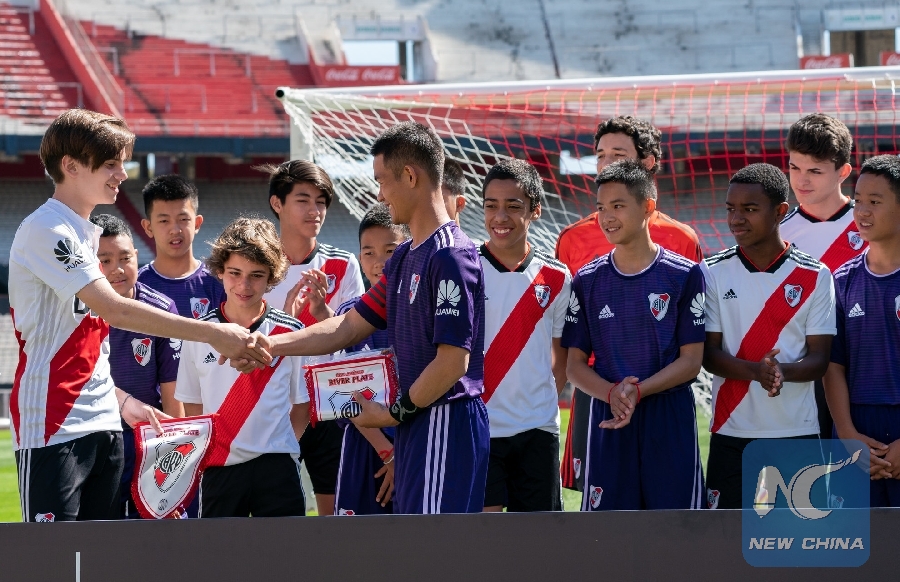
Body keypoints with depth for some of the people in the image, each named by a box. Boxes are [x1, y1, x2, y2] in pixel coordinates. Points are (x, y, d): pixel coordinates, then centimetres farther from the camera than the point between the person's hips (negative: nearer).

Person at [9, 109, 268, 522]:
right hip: (53, 427, -9)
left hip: (102, 424, 9)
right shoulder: (45, 231, -13)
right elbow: (111, 308, -23)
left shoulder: (86, 233, 17)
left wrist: (122, 401, 14)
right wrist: (211, 333, -25)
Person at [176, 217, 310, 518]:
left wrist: (278, 447, -1)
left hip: (276, 470, -1)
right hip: (219, 468, 1)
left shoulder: (289, 333, 1)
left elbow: (302, 405, 8)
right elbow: (192, 406, 11)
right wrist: (208, 450, 0)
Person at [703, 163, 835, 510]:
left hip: (797, 433, 0)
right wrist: (756, 370, -22)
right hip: (732, 432, 0)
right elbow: (709, 354, -2)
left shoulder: (814, 277, 0)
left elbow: (819, 359, -1)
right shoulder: (714, 273, 2)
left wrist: (782, 371, -23)